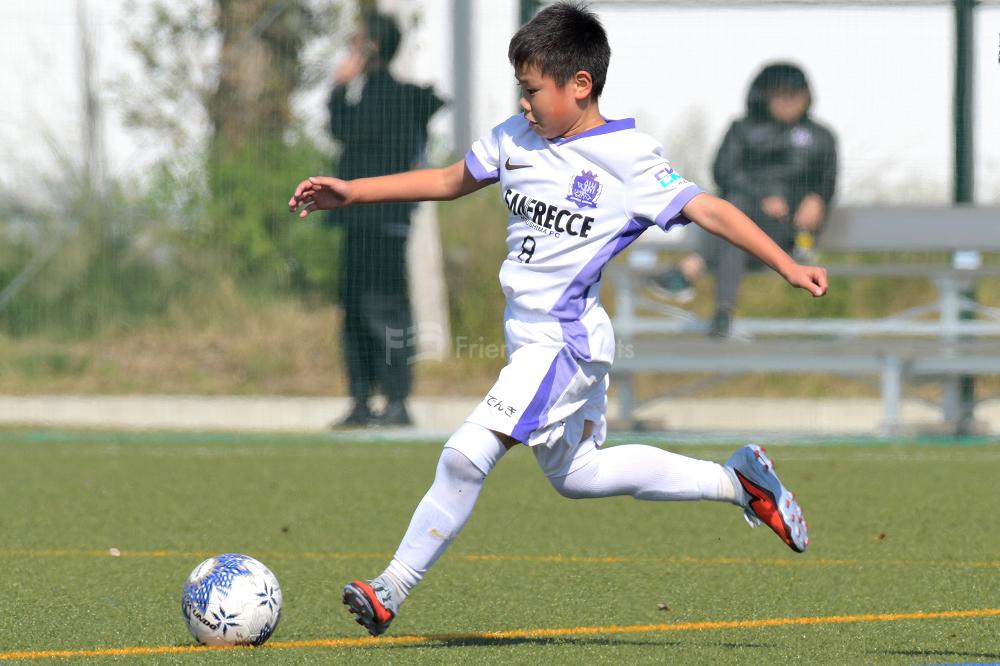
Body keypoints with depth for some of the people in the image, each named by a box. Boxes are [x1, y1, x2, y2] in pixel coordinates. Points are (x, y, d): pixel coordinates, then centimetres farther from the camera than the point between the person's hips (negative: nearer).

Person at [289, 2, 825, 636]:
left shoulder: (628, 159, -13)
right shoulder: (516, 139, 7)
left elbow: (709, 209, -14)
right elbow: (450, 180, 19)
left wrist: (788, 265, -22)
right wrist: (349, 192, 15)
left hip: (566, 341, -9)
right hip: (532, 341, 9)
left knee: (467, 455, -17)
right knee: (577, 475, 20)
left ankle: (392, 589, -10)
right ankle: (737, 479, 30)